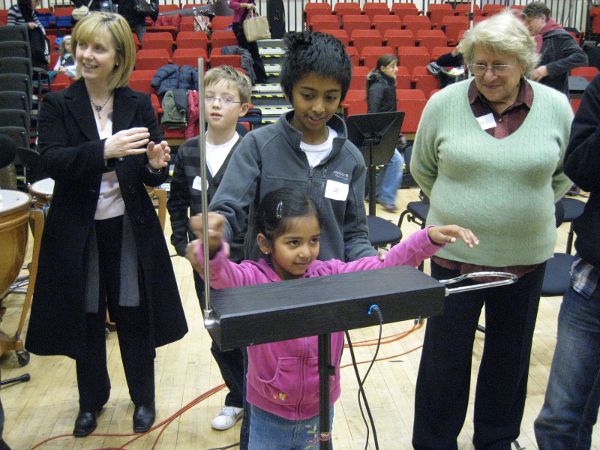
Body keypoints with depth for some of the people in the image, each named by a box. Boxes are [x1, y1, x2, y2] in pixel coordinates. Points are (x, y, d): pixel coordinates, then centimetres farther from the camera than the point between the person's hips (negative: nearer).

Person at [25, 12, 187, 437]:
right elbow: (52, 160, -18)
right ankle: (91, 400, 37)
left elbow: (153, 176, 0)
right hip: (77, 231, 0)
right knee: (86, 319, 13)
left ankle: (144, 399, 33)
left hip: (130, 228, 0)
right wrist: (103, 151, -34)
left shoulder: (139, 105, 0)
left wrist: (156, 164, -24)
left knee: (135, 317, 10)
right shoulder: (58, 105, -3)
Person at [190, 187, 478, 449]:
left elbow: (384, 266, -10)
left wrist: (429, 238, -21)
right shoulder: (254, 279, -17)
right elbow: (222, 275, -36)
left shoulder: (331, 275, -7)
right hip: (269, 415, -2)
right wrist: (212, 247, -58)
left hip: (319, 413, 2)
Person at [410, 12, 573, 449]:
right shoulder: (443, 104, -7)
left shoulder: (556, 106, -3)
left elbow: (564, 173, 11)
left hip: (526, 255, 2)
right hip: (455, 253, -1)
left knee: (510, 353, 17)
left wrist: (530, 209, 5)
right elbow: (422, 168, 7)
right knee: (445, 354, 9)